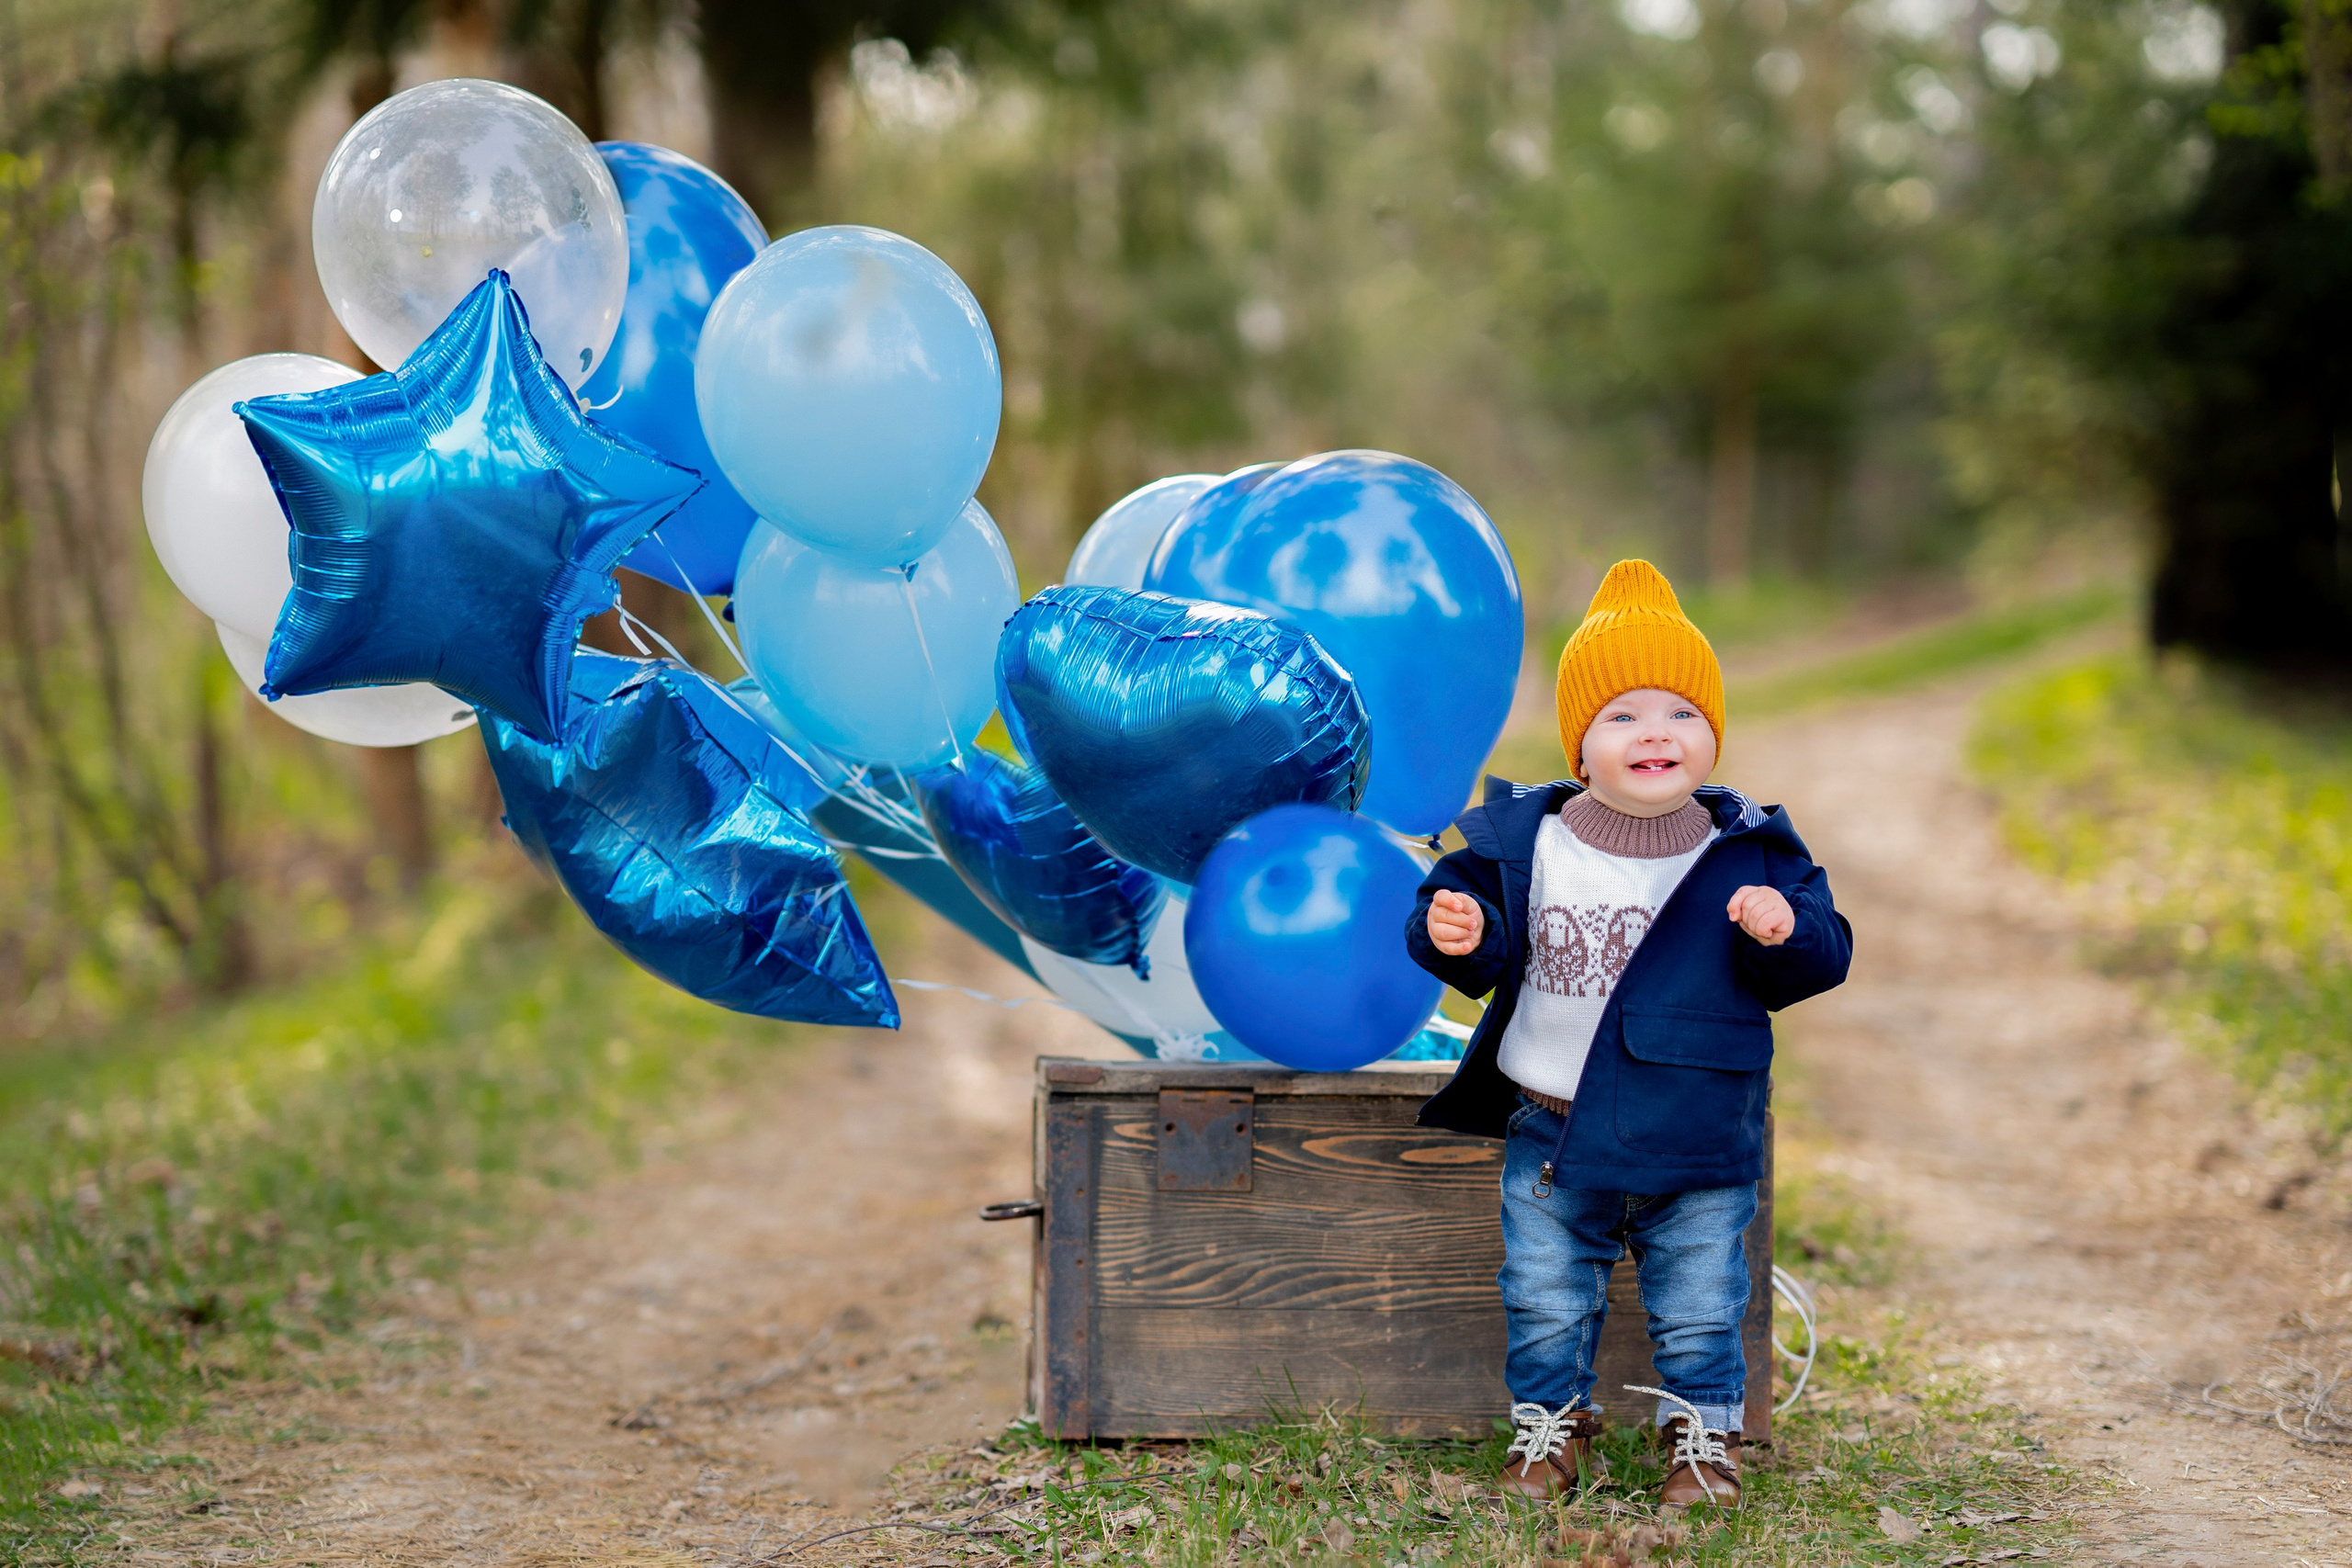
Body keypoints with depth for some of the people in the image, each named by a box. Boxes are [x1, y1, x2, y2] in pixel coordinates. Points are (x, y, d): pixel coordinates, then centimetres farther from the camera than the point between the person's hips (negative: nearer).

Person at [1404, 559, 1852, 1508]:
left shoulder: (1750, 854, -9)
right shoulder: (1523, 839, -7)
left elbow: (1822, 958, -6)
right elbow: (1485, 953, 1)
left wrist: (1786, 933, -27)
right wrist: (1457, 934, -21)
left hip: (1695, 1142, -1)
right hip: (1551, 1129, 1)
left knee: (1698, 1306, 12)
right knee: (1545, 1299, 14)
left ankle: (1703, 1433, 34)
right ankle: (1552, 1424, 35)